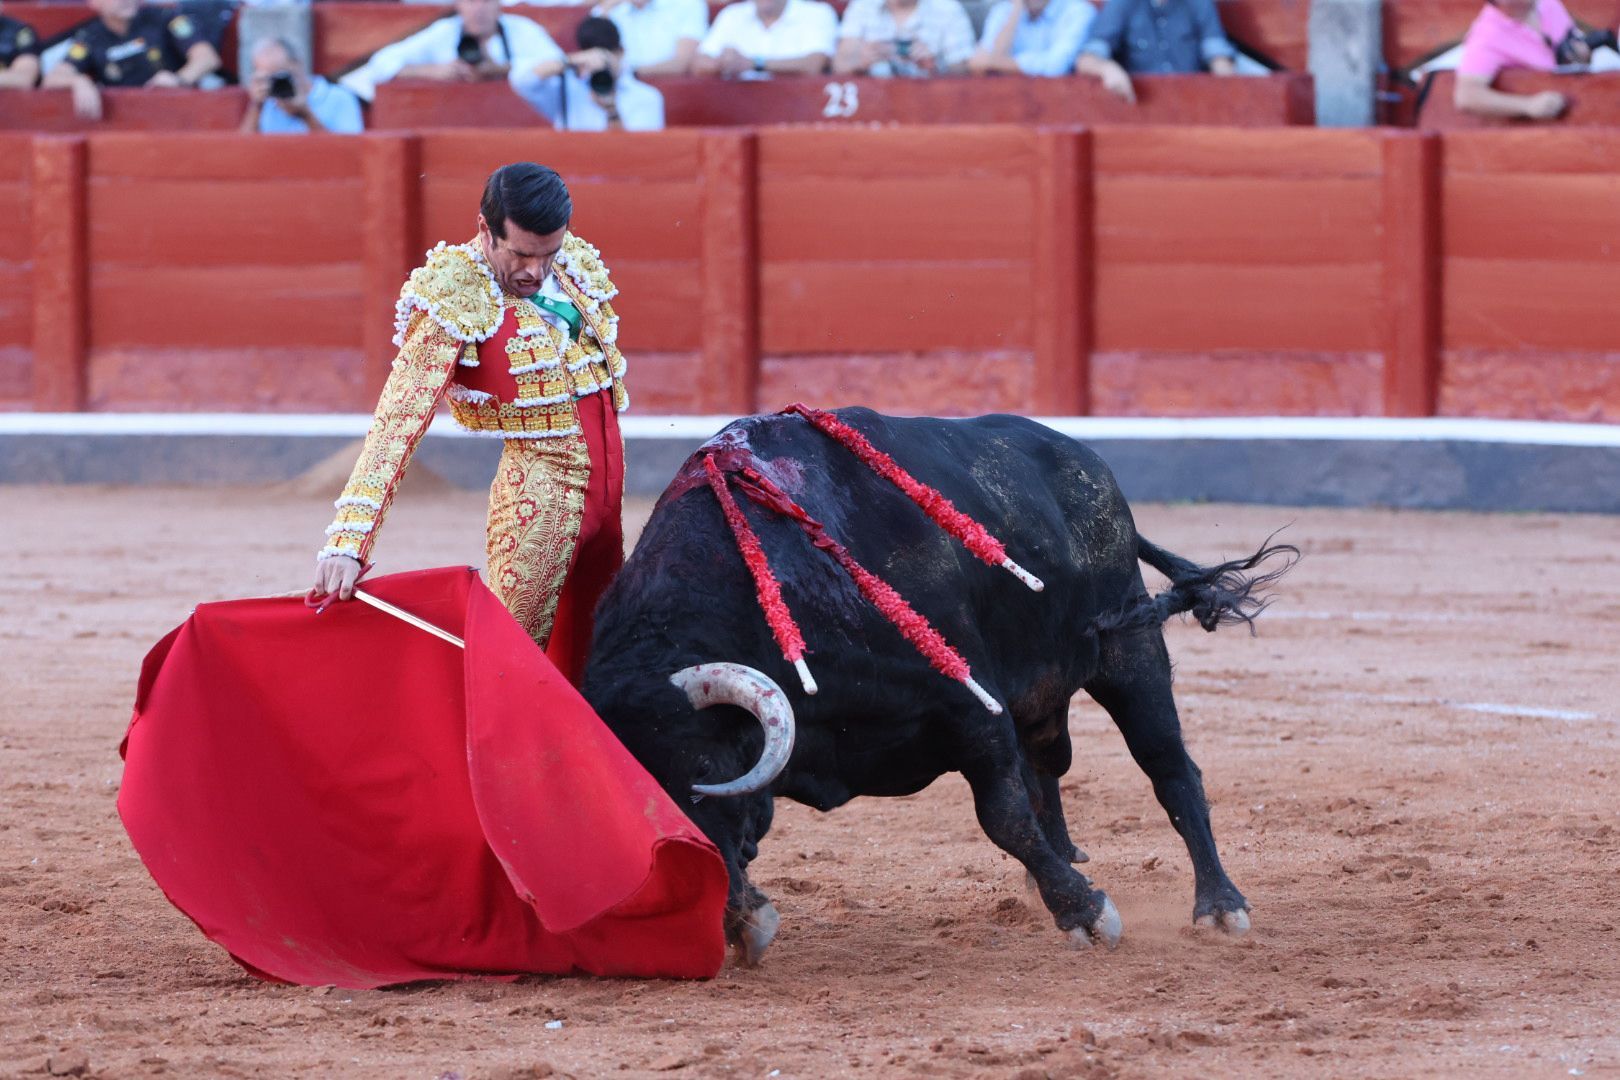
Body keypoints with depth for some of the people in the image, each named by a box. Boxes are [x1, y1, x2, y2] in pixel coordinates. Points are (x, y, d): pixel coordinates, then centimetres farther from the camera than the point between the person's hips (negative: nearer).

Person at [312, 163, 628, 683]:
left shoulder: (574, 263, 4)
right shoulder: (455, 299, -16)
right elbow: (398, 421, -24)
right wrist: (349, 539, -34)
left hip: (605, 480, 7)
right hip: (540, 487, -7)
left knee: (586, 666, 12)